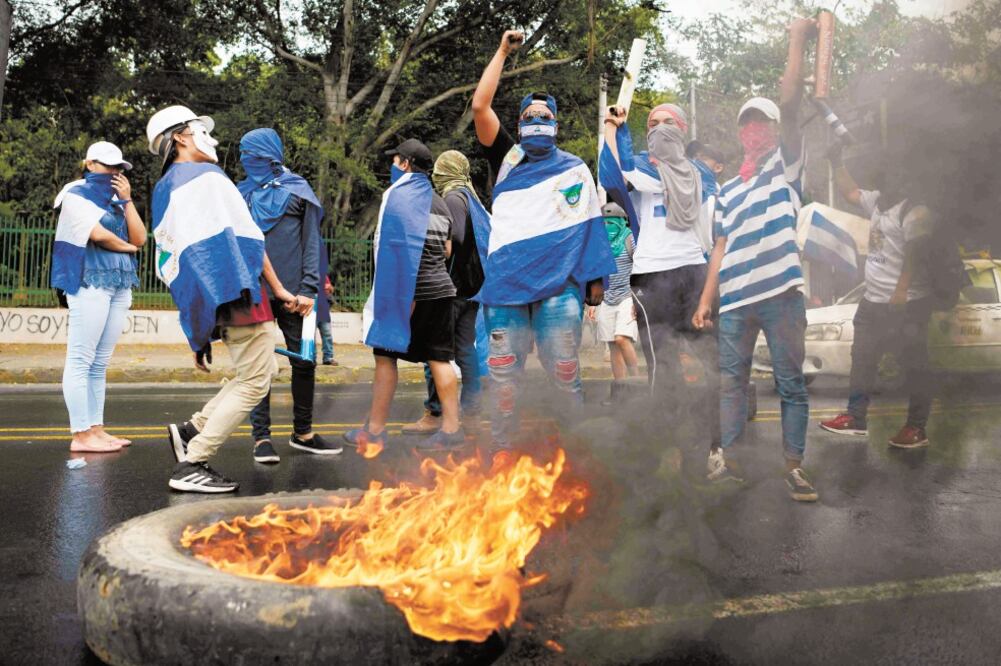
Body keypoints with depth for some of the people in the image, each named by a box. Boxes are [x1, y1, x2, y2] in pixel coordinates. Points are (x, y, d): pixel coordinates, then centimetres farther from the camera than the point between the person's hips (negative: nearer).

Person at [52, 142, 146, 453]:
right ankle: (81, 435, -7)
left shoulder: (116, 198, 19)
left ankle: (96, 430, 10)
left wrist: (127, 200, 3)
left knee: (100, 363, 7)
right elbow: (98, 235, -11)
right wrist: (127, 246, 5)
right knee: (81, 361, -7)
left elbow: (140, 238, 8)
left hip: (121, 284, 7)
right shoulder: (77, 194, 1)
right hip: (91, 281, -7)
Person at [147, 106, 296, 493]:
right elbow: (246, 236, -9)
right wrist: (279, 289, -8)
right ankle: (191, 466, -7)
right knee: (254, 382, -5)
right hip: (237, 290, -9)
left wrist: (200, 334, 23)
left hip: (204, 302, 9)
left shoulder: (162, 192, 23)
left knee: (266, 370, 18)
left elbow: (167, 264, 22)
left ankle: (192, 431, 13)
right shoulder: (207, 176, -2)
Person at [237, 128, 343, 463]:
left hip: (291, 292, -1)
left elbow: (311, 241, 1)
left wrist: (308, 288, -9)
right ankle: (261, 436, 3)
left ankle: (302, 432, 15)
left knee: (304, 361, 2)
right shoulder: (242, 193, 14)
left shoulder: (297, 190, 7)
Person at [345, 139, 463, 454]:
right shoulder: (439, 201, 16)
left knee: (386, 355, 1)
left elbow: (395, 246, -14)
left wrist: (395, 294, -16)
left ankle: (375, 429, 5)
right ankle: (451, 428, 5)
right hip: (440, 288, 7)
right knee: (439, 358, 6)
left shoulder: (397, 193, -6)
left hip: (408, 289, -6)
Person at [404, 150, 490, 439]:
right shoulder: (472, 199, 18)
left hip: (451, 287, -9)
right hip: (472, 288, 9)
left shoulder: (453, 198, -9)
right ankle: (471, 414, 11)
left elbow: (455, 239, -21)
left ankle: (434, 414, -1)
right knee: (467, 352, 9)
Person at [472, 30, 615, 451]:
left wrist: (596, 277, 2)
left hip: (559, 283, -1)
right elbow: (479, 107, 4)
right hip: (505, 279, 1)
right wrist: (503, 51, 8)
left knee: (564, 372, -3)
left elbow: (589, 225, 11)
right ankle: (501, 447, 11)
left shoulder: (575, 169, 15)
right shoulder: (507, 159, 15)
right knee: (503, 372, 2)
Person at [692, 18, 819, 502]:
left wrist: (797, 41, -11)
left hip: (780, 293, -4)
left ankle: (794, 466, 3)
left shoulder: (785, 166, 9)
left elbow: (790, 105, -5)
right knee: (731, 382, 6)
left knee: (791, 382, -1)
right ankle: (725, 458, 12)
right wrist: (706, 300, 11)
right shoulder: (727, 191, 21)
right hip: (734, 299, 4)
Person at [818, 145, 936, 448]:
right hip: (873, 301, 10)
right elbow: (849, 192, 28)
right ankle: (855, 418, 24)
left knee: (915, 366, -1)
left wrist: (901, 292, -26)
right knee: (862, 359, 14)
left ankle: (917, 428, 5)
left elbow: (915, 253, -21)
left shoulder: (914, 210, -15)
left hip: (907, 303, -10)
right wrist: (836, 161, 20)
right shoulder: (878, 201, 12)